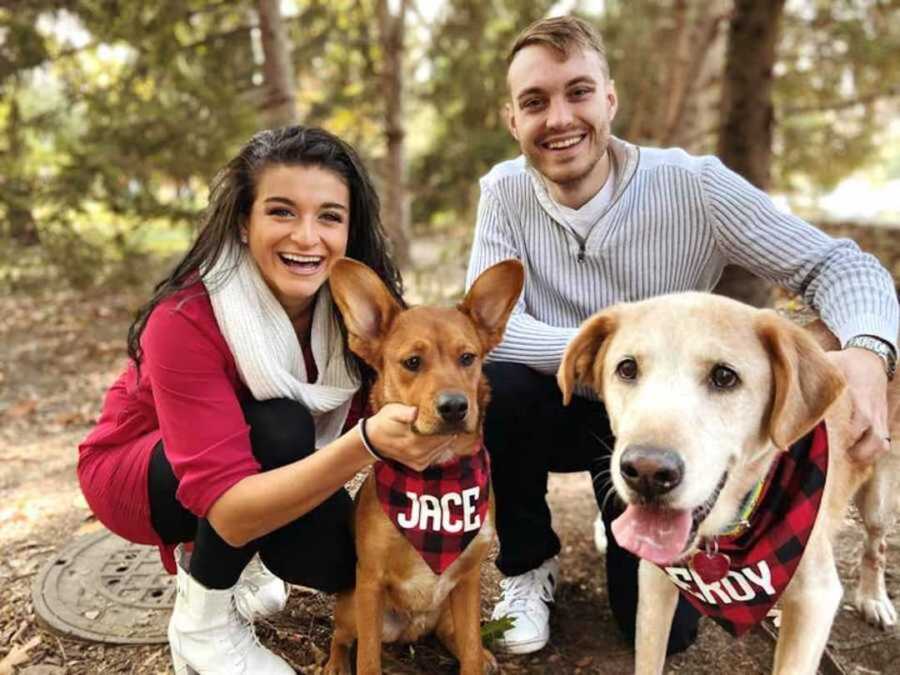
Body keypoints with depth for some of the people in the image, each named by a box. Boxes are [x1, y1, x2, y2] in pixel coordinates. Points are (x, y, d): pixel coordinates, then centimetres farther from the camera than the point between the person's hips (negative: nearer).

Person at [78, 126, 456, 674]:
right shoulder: (186, 320, -35)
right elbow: (228, 509, -39)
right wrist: (366, 443, -53)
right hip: (136, 473, -5)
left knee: (344, 558, -19)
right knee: (281, 431, -33)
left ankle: (210, 556, 12)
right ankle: (203, 622, -10)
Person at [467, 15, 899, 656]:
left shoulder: (692, 186, -20)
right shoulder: (506, 191, -14)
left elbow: (835, 263, -15)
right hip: (559, 410, 1)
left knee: (664, 625, -5)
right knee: (492, 385, -33)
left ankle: (625, 526, 32)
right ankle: (529, 563, -2)